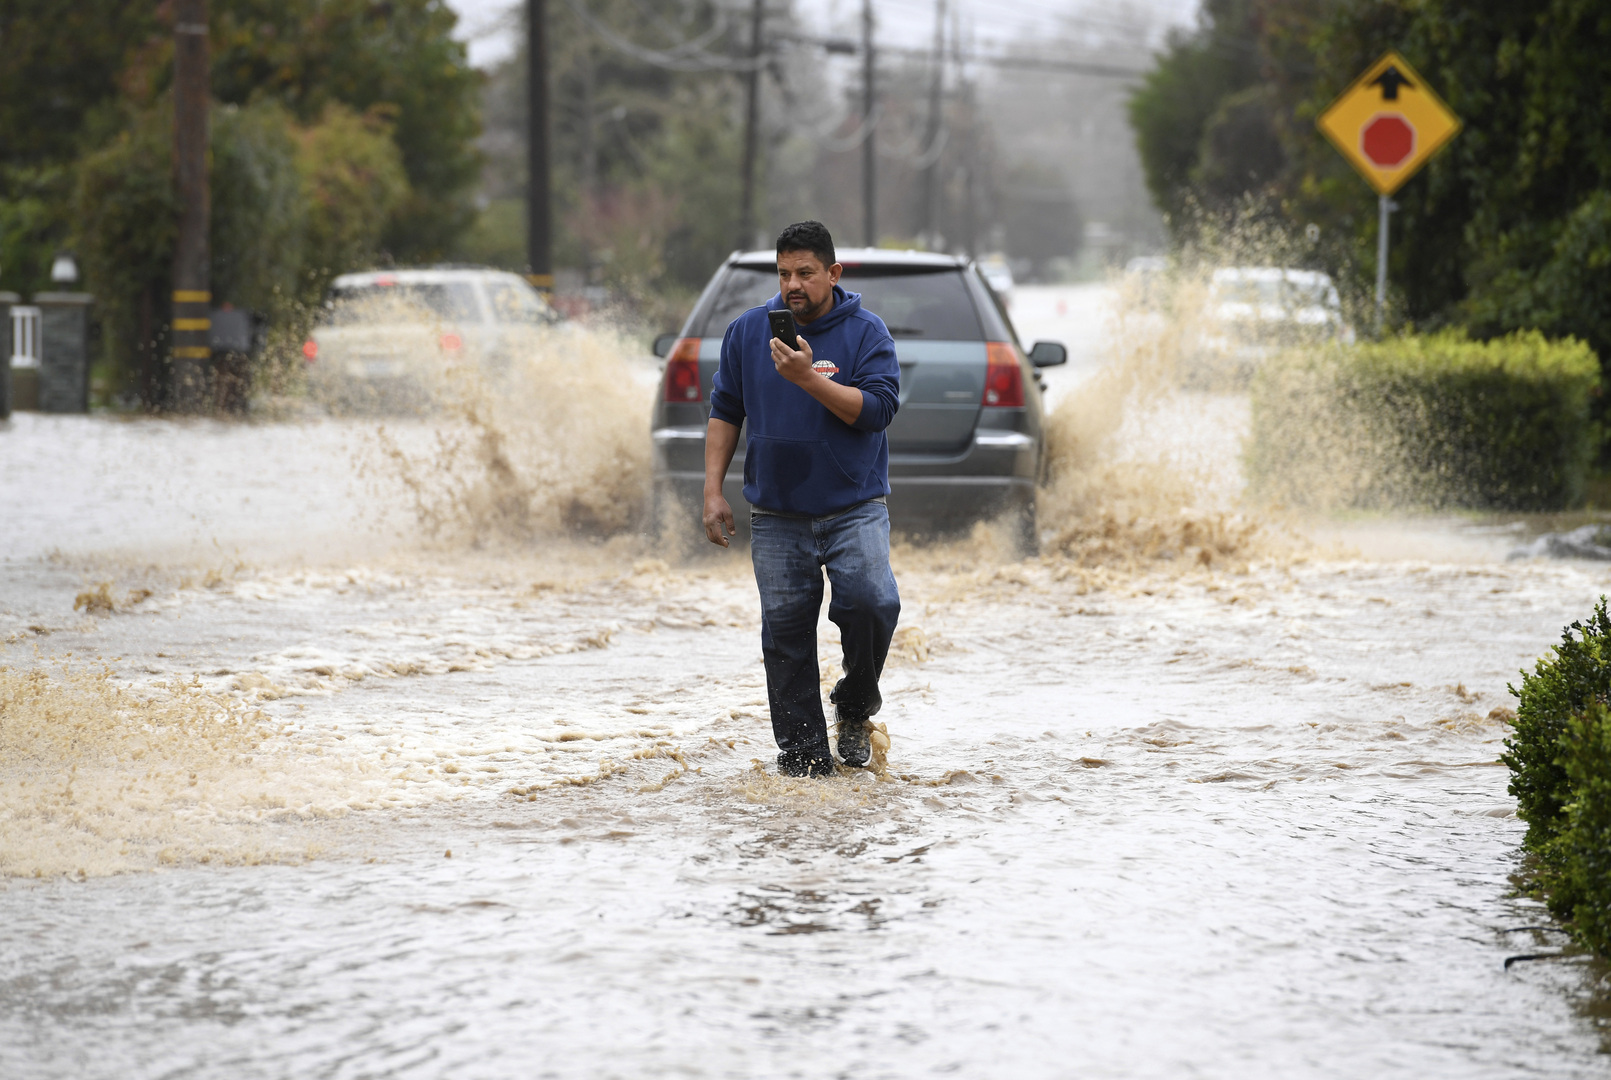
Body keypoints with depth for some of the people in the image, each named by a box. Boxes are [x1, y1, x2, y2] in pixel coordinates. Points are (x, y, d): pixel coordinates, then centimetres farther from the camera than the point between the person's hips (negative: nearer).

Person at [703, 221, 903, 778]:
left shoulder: (865, 332, -3)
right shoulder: (748, 331, 6)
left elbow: (877, 408, -14)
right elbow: (725, 412, 13)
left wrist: (809, 379, -23)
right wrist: (713, 491, 7)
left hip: (855, 508, -3)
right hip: (777, 516, 3)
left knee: (870, 603, -21)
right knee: (785, 631, 0)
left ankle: (855, 709, 4)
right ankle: (803, 753, 7)